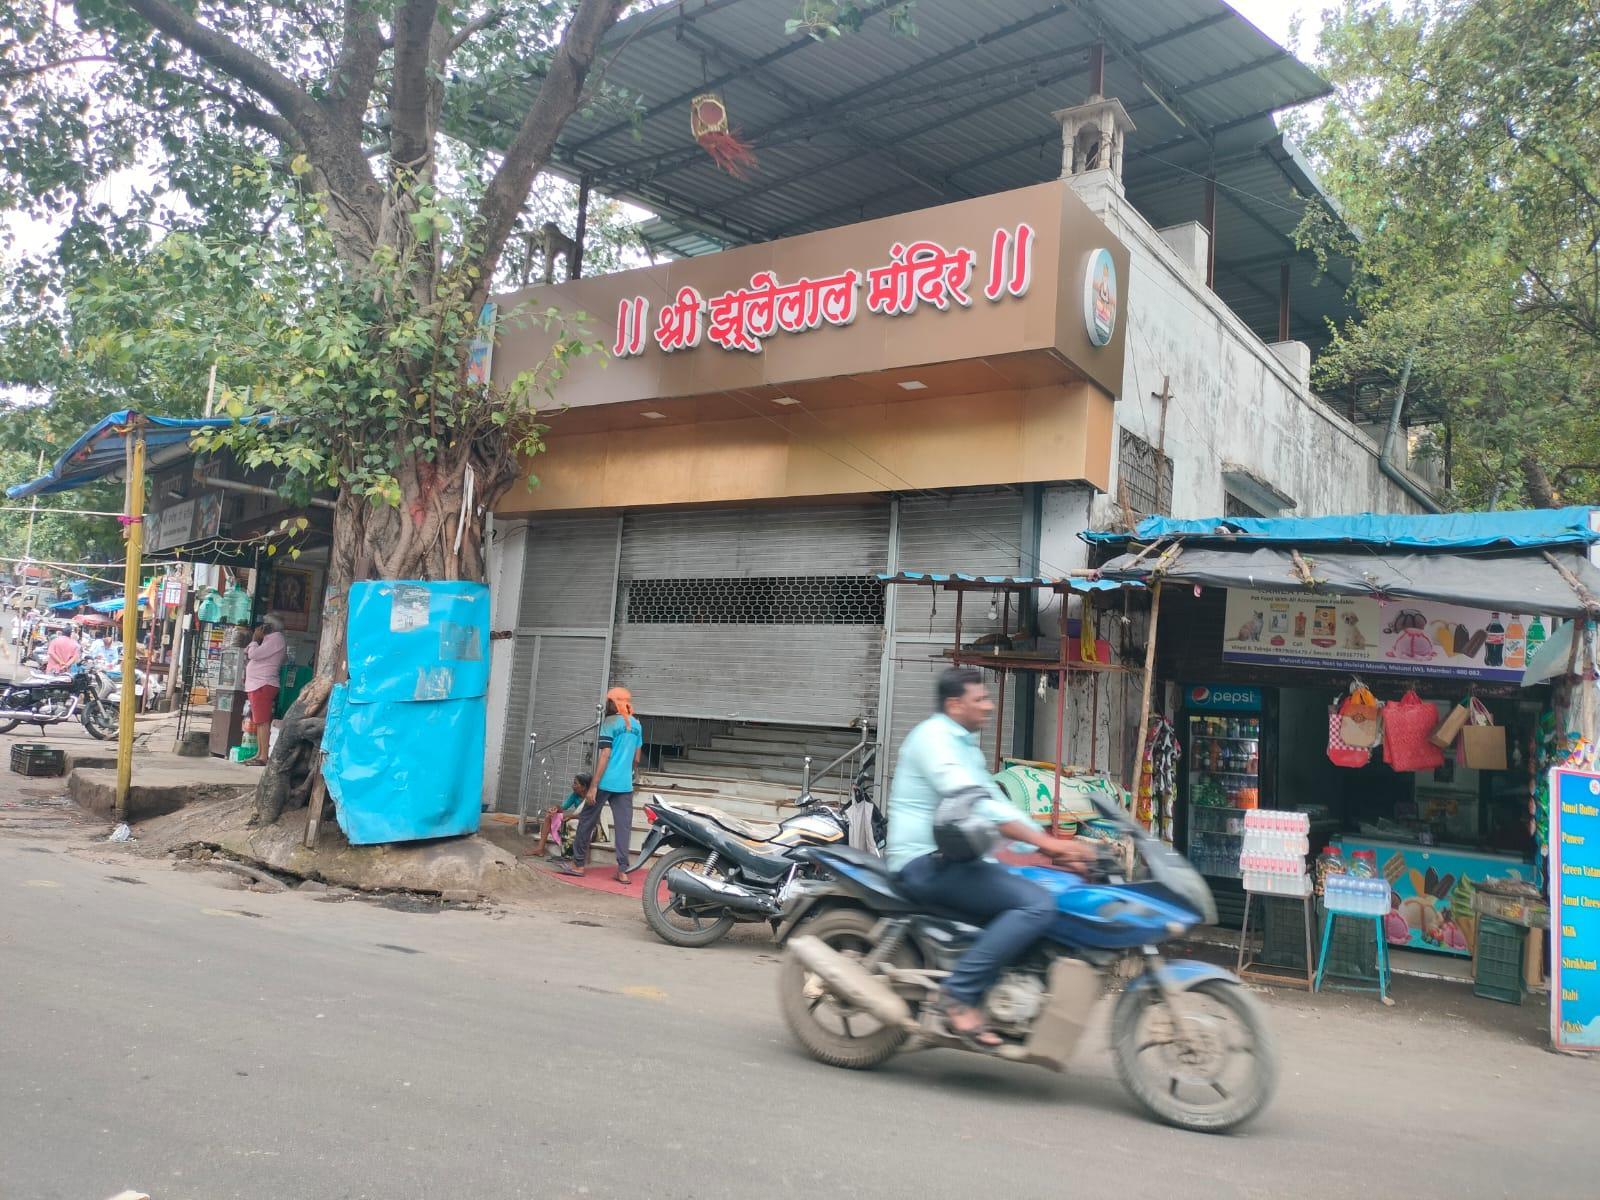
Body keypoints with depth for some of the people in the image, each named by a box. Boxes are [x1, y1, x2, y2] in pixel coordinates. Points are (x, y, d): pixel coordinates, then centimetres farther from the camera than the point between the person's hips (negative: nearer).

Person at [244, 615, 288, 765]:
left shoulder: (276, 639, -9)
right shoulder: (270, 639, 23)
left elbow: (254, 654, -16)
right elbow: (251, 654, 24)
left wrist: (255, 639, -2)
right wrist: (256, 640, 13)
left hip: (263, 685, -11)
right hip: (257, 685, 11)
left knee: (262, 721, -13)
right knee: (258, 722, 11)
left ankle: (264, 757, -16)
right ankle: (259, 754, 14)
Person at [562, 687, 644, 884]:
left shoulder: (610, 722, -7)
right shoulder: (637, 725, 12)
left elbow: (605, 755, -13)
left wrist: (593, 786, -13)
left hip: (606, 782, -5)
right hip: (625, 784, 5)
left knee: (587, 821, 8)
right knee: (624, 826, 3)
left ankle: (579, 864, 15)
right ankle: (622, 871, 0)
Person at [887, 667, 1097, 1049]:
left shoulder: (966, 746, 21)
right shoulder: (933, 736, -10)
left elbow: (996, 803, 20)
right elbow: (973, 804, -22)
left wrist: (1057, 849, 8)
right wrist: (1045, 841, -24)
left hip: (955, 861, 10)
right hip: (928, 863, -10)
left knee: (1051, 891, 11)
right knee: (1038, 904, -24)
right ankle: (960, 994, -22)